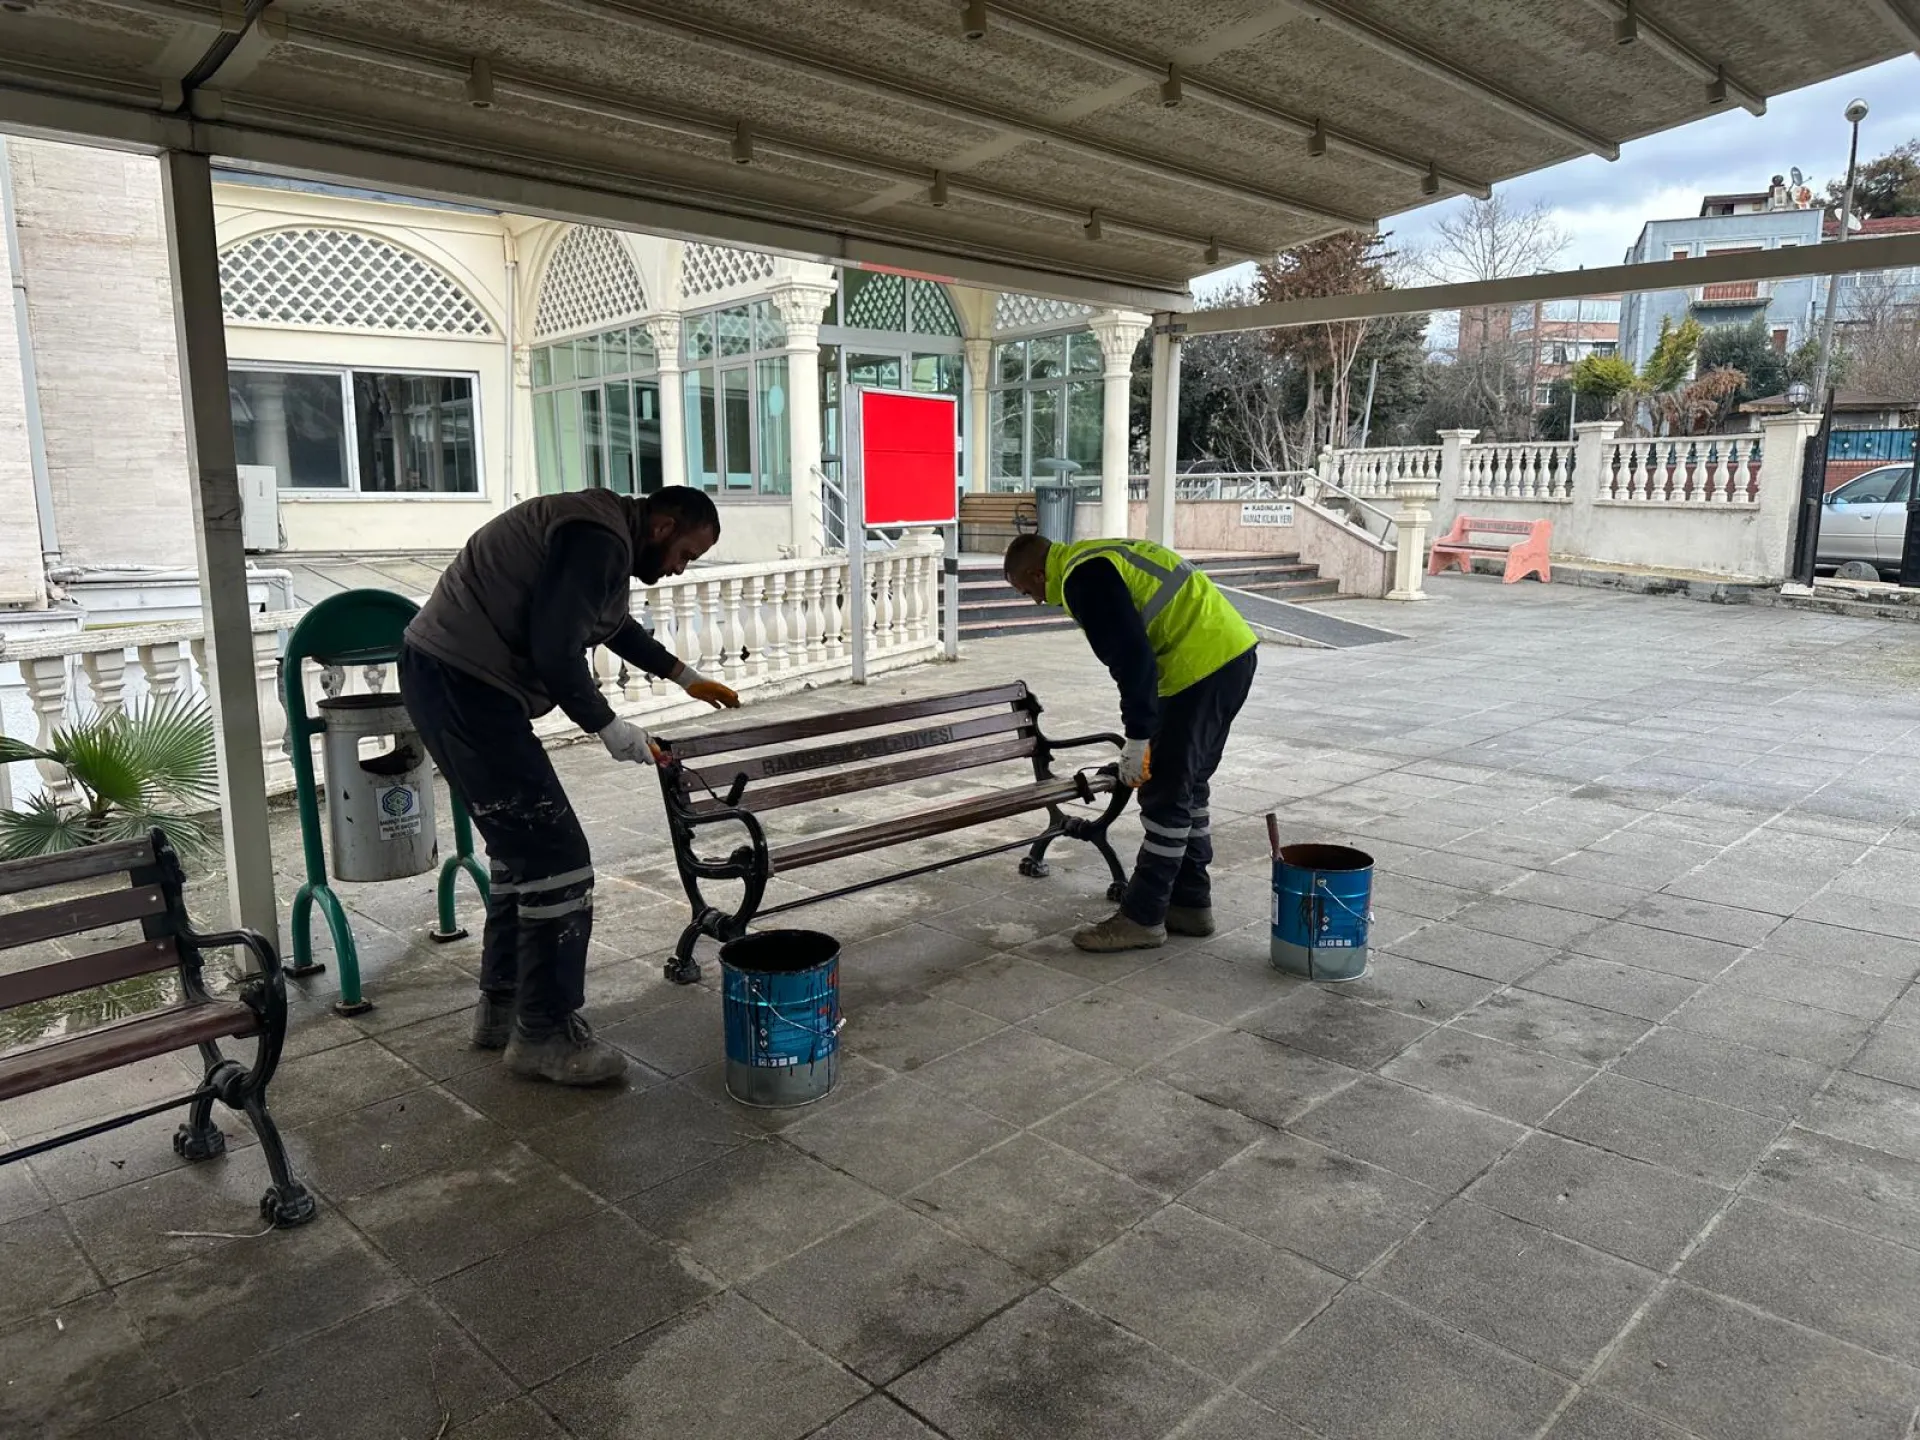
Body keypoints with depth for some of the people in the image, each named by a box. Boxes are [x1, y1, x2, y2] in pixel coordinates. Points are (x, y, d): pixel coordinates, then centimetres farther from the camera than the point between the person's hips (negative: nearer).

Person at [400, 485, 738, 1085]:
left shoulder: (602, 532, 18)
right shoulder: (600, 539, -16)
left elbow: (615, 626, 36)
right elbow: (556, 652, -23)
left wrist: (684, 676, 41)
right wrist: (610, 728, -10)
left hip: (448, 681, 11)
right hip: (465, 687, -11)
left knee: (521, 850, 19)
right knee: (558, 861, -7)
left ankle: (501, 1006, 31)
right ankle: (544, 1033, 5)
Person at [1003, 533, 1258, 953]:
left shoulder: (1083, 576, -12)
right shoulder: (1096, 560, 21)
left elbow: (1132, 655, -20)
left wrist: (1137, 738, -14)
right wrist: (1144, 734, 26)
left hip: (1204, 663, -10)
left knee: (1166, 795, -3)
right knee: (1187, 787, 18)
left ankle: (1141, 918, 7)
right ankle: (1190, 902, 27)